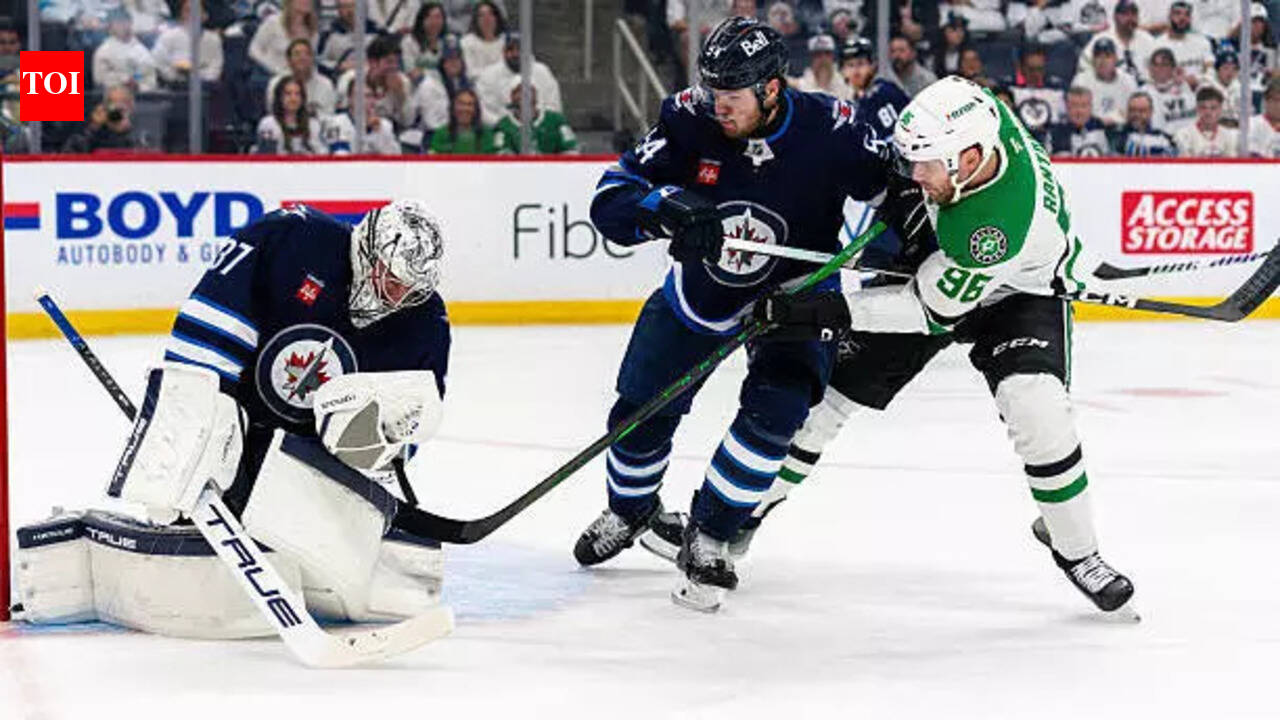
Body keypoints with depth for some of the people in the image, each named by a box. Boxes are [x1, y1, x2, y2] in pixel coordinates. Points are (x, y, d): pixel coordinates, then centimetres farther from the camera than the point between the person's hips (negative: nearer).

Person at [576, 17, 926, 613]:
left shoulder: (829, 130, -26)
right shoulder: (689, 121, -22)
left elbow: (898, 192, -9)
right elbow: (610, 200, -23)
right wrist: (667, 207, -42)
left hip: (794, 294, -2)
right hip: (699, 290, 2)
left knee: (774, 410, -24)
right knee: (640, 410, 7)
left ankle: (707, 540, -7)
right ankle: (629, 513, 40)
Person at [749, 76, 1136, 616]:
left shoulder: (1005, 224, -43)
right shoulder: (970, 114, -28)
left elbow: (931, 309, -33)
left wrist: (820, 312, -36)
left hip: (1018, 292, -6)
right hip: (931, 259, 6)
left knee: (1037, 410, -29)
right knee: (830, 386, 5)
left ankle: (1075, 547, -5)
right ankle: (755, 503, 26)